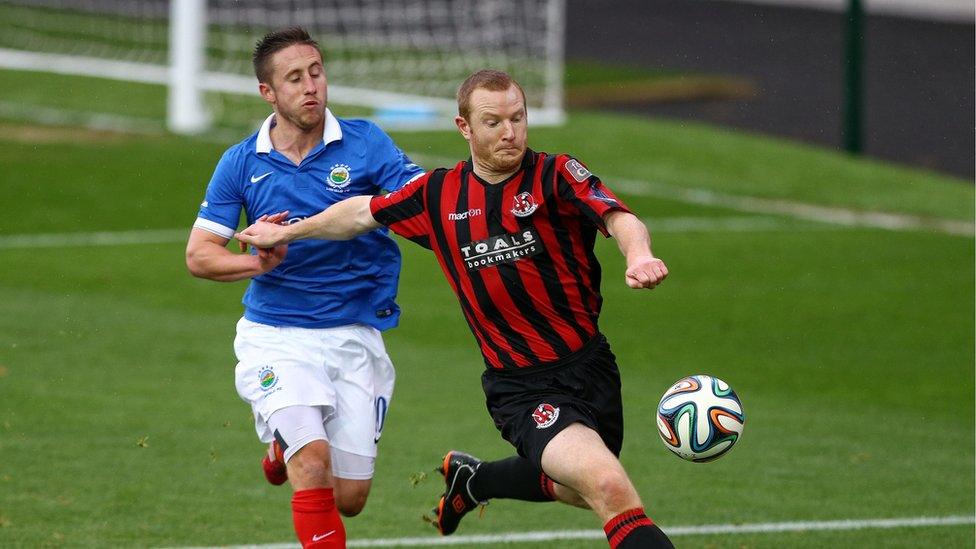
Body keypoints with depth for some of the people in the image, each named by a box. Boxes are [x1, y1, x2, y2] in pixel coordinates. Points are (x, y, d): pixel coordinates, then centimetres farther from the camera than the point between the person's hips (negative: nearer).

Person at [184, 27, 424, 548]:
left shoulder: (364, 143, -3)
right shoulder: (241, 163, 1)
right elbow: (199, 254, -1)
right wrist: (257, 262, -20)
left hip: (355, 334, 1)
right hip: (277, 334, -1)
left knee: (349, 499, 5)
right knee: (313, 465, -24)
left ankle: (286, 448, 38)